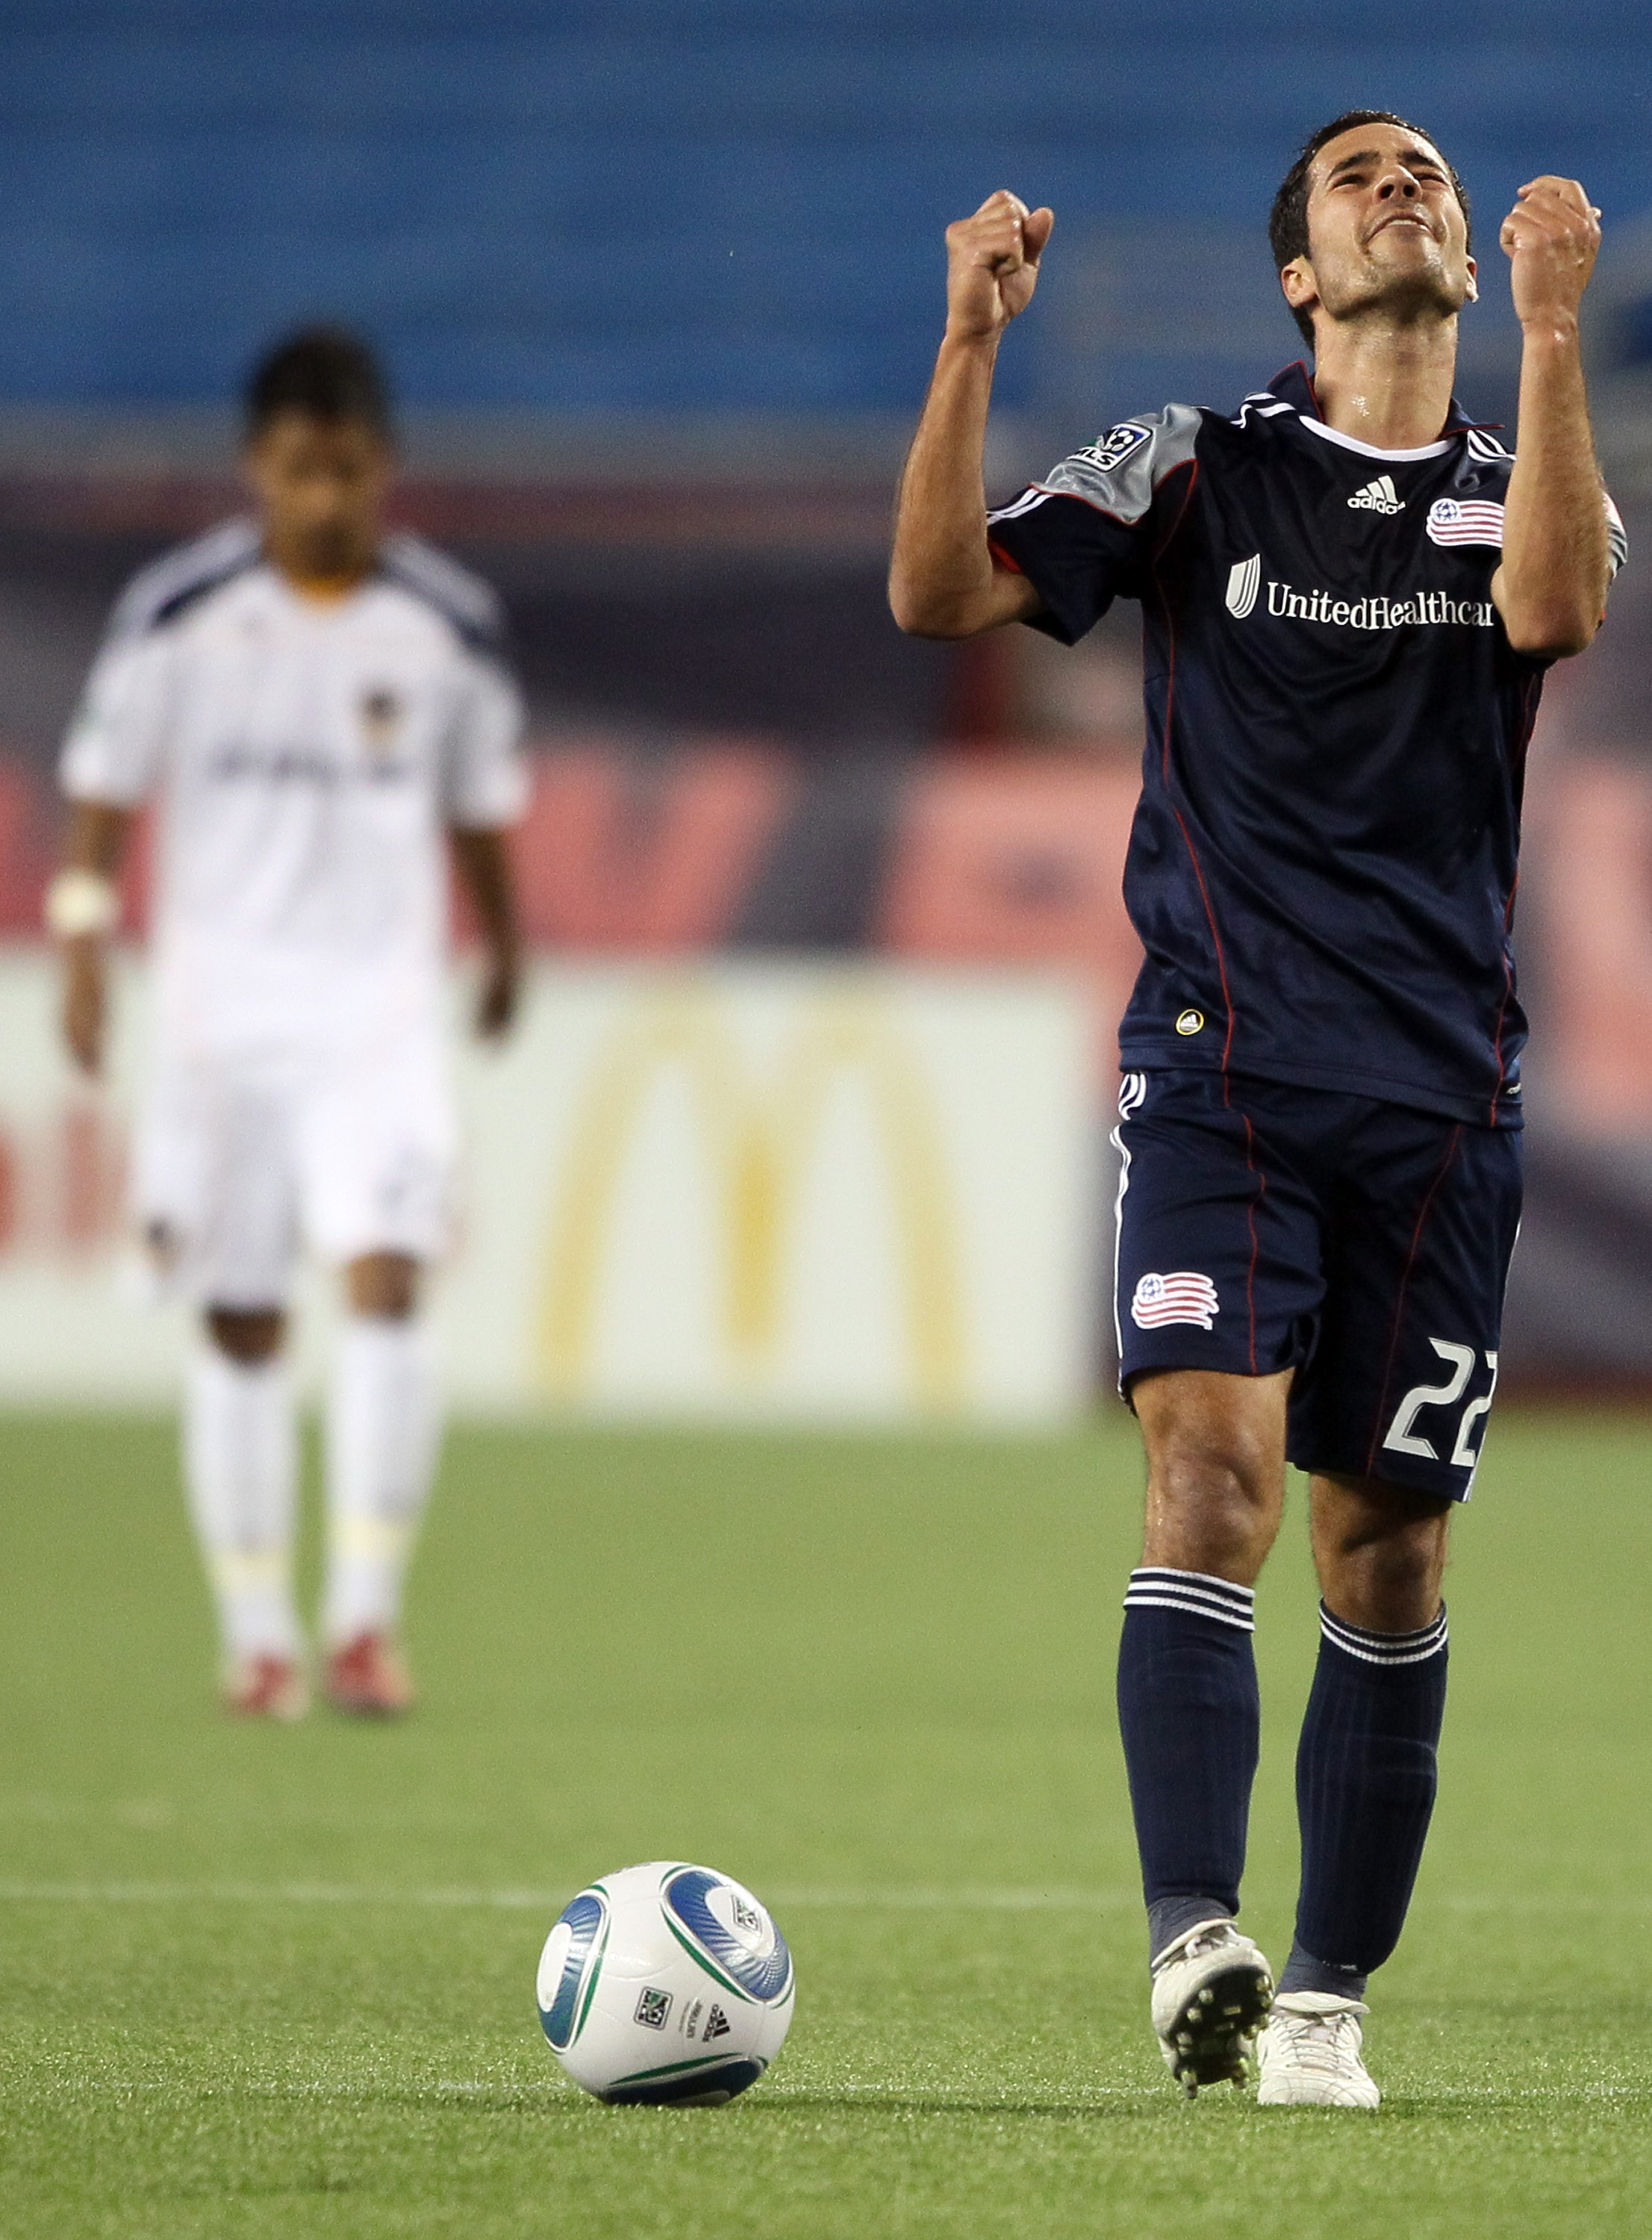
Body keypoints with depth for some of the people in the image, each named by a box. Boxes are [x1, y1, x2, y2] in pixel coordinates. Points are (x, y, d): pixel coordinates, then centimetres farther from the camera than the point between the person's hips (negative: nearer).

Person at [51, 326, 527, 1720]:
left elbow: (481, 803, 15)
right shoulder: (181, 613, -4)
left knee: (387, 1278, -17)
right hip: (223, 1000, 0)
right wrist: (84, 937, -7)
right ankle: (257, 1632, 14)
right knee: (240, 1324, 4)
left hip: (384, 998, 0)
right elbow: (108, 781, 2)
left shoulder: (449, 624, 1)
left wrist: (500, 943, 25)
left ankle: (366, 1616, -14)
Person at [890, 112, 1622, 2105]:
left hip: (1436, 1100, 2)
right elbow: (940, 595, -2)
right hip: (1220, 1065, -2)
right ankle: (1193, 1938, -30)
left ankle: (1328, 1993, 13)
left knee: (1387, 1545, 4)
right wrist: (970, 345, -13)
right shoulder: (1190, 470, 8)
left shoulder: (1518, 492, 10)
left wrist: (1551, 330, -21)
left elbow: (1552, 610, -14)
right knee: (1212, 1468, -20)